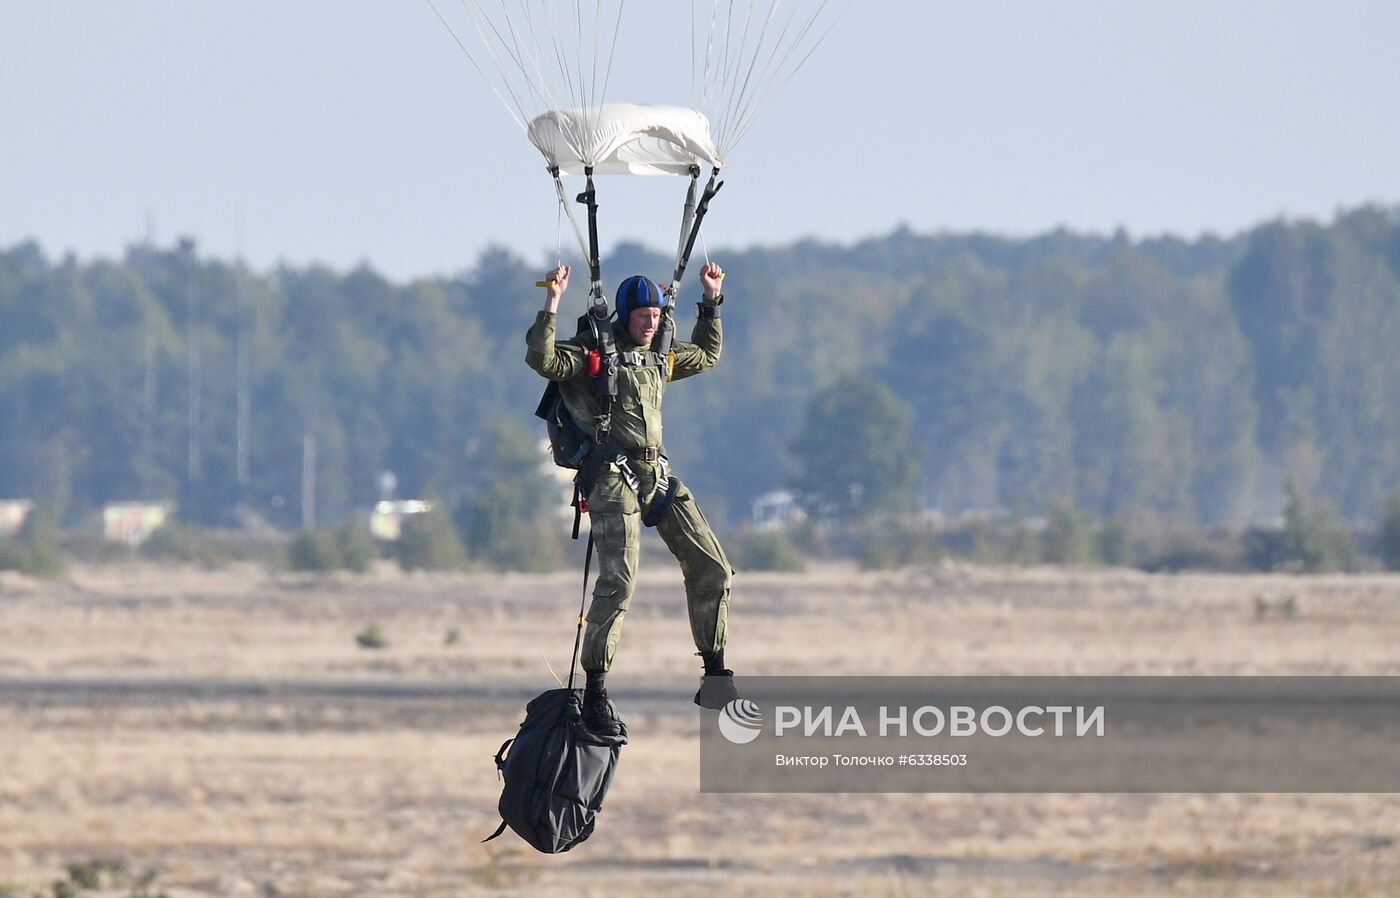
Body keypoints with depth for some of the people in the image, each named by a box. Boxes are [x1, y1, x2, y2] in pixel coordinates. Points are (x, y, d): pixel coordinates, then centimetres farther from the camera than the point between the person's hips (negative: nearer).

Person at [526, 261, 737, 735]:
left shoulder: (660, 357, 19)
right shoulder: (592, 352, -1)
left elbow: (706, 355, 38)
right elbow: (541, 359, -18)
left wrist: (711, 301, 31)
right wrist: (551, 304, -23)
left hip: (659, 476, 7)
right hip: (614, 477, -7)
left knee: (712, 570, 3)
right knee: (618, 582, -20)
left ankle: (715, 679, 13)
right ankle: (595, 692, -13)